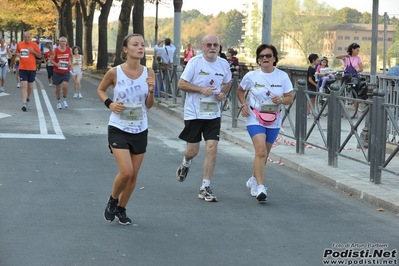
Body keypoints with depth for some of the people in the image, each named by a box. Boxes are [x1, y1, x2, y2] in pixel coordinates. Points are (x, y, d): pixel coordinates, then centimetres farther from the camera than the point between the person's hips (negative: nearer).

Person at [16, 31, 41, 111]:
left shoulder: (34, 45, -2)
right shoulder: (19, 44, 4)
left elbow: (39, 55, 2)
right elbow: (17, 52, 21)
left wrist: (33, 51, -15)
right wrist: (18, 54, -2)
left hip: (32, 68, 0)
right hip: (22, 68, 0)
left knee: (30, 86, 12)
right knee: (24, 85, -10)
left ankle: (27, 99, 38)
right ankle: (24, 104, -14)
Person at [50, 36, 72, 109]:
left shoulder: (69, 49, -1)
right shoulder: (55, 50, -6)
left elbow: (71, 56, 19)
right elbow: (51, 59, -1)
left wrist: (70, 62, 1)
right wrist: (56, 64, -19)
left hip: (66, 72, 0)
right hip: (57, 72, 0)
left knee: (65, 85, -18)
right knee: (58, 88, 8)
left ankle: (64, 100, 4)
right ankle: (59, 102, 24)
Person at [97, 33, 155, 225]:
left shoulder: (148, 73, -3)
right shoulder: (115, 72, -11)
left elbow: (149, 105, 4)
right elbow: (100, 90, 8)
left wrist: (151, 91, -15)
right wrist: (109, 103, -11)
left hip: (140, 130, 4)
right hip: (118, 129, -4)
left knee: (134, 175, 10)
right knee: (126, 172, -15)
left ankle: (121, 209, 31)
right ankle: (113, 200, 15)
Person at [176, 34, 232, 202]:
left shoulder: (224, 64, 3)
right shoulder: (195, 62, -9)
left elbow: (227, 83, 21)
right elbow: (181, 84, -9)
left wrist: (223, 93, -1)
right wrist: (201, 89, -20)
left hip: (213, 114, 3)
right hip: (194, 113, -3)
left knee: (212, 149, -7)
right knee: (192, 151, 4)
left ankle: (205, 188, 2)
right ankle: (186, 164, 42)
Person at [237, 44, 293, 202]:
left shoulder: (282, 76, -3)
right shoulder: (251, 76, -6)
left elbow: (290, 98, 0)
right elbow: (240, 91, 11)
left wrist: (281, 100, -21)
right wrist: (244, 105, -6)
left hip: (274, 121, 3)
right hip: (255, 119, -3)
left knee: (264, 154, 15)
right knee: (260, 150, -21)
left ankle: (253, 180, 39)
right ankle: (260, 187, -22)